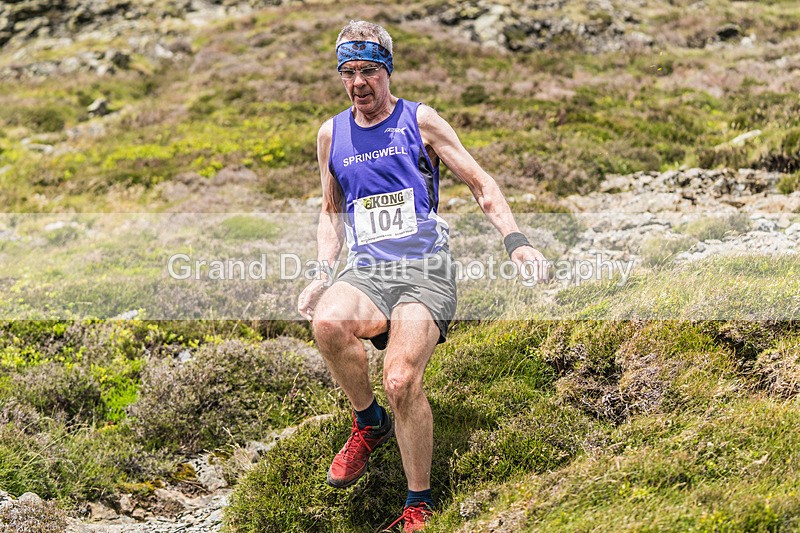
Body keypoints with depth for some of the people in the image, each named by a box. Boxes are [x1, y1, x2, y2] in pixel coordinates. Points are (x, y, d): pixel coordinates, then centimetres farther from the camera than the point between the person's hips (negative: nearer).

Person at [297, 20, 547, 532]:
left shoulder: (419, 120, 5)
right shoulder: (332, 134, 16)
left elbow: (480, 182, 5)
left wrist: (516, 240, -10)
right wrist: (323, 273, 10)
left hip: (424, 269, -3)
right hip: (365, 272, 3)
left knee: (402, 379, -27)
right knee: (328, 322, -34)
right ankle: (370, 423, -5)